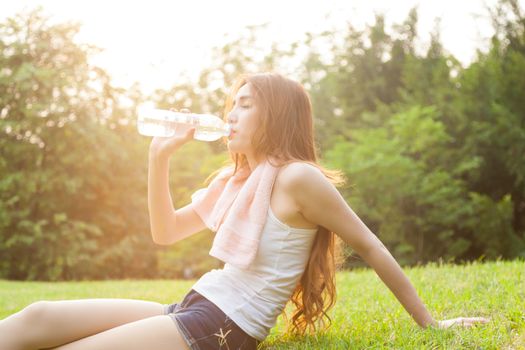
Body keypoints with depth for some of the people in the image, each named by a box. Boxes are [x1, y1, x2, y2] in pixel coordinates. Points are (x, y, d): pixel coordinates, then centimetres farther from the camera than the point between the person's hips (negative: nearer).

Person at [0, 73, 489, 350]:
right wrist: (160, 156, 10)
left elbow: (371, 248, -6)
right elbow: (165, 232, 21)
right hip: (190, 310, 8)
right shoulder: (237, 180, 16)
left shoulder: (297, 178, -11)